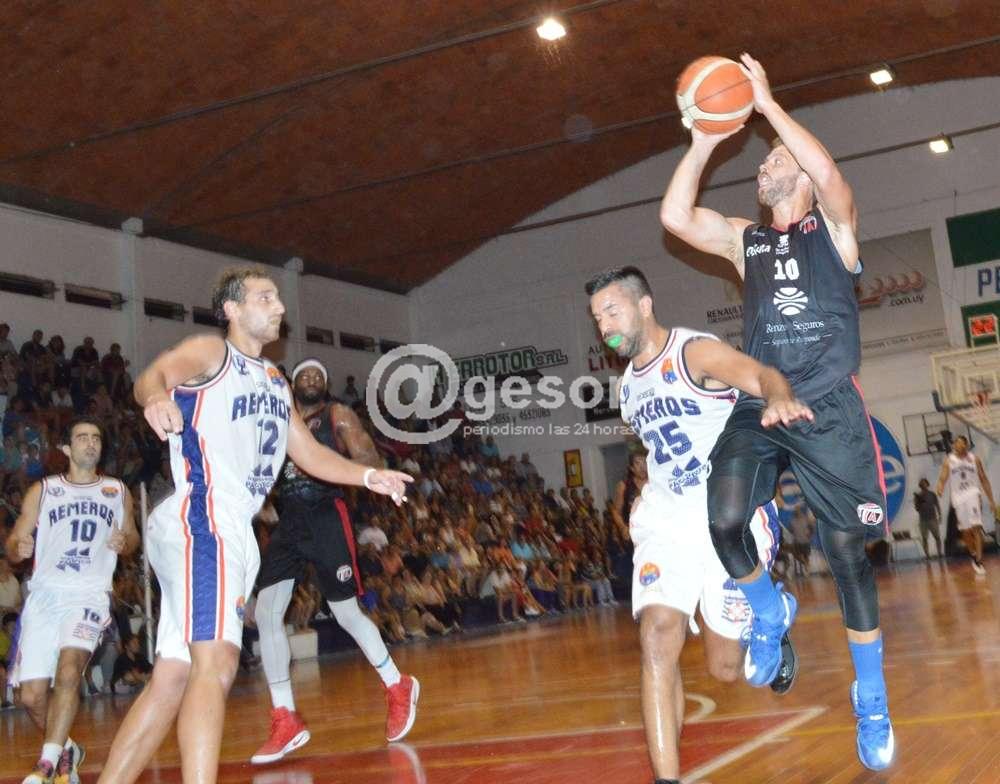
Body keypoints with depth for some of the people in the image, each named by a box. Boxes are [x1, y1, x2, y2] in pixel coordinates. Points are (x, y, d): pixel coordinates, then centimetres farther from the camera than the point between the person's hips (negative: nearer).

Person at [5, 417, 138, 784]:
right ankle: (65, 752, 25)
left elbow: (131, 534, 22)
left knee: (69, 668, -27)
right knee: (31, 695, -2)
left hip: (90, 593, -1)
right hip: (45, 593, 2)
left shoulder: (118, 491, 12)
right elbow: (13, 544, 9)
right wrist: (18, 548, -15)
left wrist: (124, 542, -2)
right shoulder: (42, 491, 10)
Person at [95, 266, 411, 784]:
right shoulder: (210, 352, -1)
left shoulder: (275, 381, 24)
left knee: (171, 680, 9)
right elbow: (153, 374, -21)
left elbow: (310, 454, 27)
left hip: (232, 532, 9)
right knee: (216, 665, -20)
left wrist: (368, 476, 12)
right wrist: (155, 396, -45)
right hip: (199, 523, -9)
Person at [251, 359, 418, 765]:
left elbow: (371, 462, -6)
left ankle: (398, 688, 22)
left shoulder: (337, 414, 4)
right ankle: (286, 721, -4)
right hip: (287, 522, 5)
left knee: (347, 614, -1)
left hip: (326, 517, -4)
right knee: (266, 612, -9)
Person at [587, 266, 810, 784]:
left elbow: (761, 375, -30)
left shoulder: (696, 352, -11)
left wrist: (778, 397, -53)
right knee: (658, 638, -20)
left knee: (724, 668, 2)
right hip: (666, 522, 5)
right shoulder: (627, 387, 11)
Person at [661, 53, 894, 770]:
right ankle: (771, 614, 14)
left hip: (829, 409, -3)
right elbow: (674, 216, 4)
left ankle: (872, 702, 14)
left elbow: (829, 172, -15)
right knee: (724, 525, -18)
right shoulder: (744, 239, 19)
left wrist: (767, 103, -12)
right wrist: (704, 143, 2)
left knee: (847, 551, -2)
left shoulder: (833, 222, 8)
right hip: (757, 409, 4)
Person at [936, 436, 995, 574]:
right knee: (966, 531, 5)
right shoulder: (949, 461, 5)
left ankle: (979, 561, -18)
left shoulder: (974, 459, 6)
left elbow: (984, 479, 9)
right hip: (958, 497, 1)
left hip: (973, 494, -1)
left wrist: (991, 501, 6)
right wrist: (939, 488, -29)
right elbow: (943, 478, -4)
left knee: (976, 528, -16)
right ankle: (974, 556, 28)